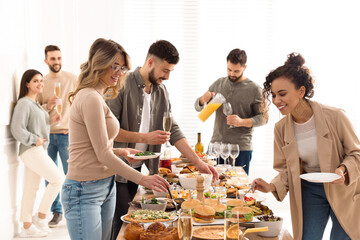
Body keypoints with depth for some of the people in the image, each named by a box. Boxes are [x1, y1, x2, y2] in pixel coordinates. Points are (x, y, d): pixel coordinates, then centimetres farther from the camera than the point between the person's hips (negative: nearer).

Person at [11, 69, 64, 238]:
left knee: (31, 189, 10)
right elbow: (17, 129, -20)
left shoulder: (35, 104, 17)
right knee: (58, 179, -9)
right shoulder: (24, 103, -13)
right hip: (31, 151, -9)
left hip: (38, 150, 9)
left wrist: (50, 121, 6)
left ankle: (27, 227, 17)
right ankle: (41, 216, 1)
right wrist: (34, 140, -17)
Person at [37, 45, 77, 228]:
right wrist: (47, 106, -12)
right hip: (47, 135, 3)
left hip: (67, 134, -3)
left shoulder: (72, 79, 1)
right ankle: (56, 212, 18)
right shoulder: (41, 82, 8)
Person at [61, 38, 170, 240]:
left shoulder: (98, 97, 14)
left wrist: (121, 152, 6)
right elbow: (103, 155, -19)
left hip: (106, 186, 10)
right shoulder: (90, 98, -16)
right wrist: (143, 179, -17)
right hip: (86, 191, -10)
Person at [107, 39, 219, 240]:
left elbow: (173, 130, 8)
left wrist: (198, 162, 1)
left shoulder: (161, 91, 8)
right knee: (122, 222, -3)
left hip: (137, 169, 6)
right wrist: (144, 137, -21)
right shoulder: (123, 85, -14)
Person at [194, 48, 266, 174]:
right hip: (216, 145, 3)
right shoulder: (219, 83, 11)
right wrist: (202, 100, -9)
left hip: (241, 149, -3)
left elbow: (263, 117, -2)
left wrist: (242, 122, -18)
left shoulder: (254, 89, -1)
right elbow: (198, 107, 14)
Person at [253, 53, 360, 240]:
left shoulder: (334, 116, -19)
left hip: (342, 191, -2)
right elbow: (285, 169, 0)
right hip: (309, 192, 3)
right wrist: (272, 187, -18)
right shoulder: (281, 128, -7)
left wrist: (343, 171, -26)